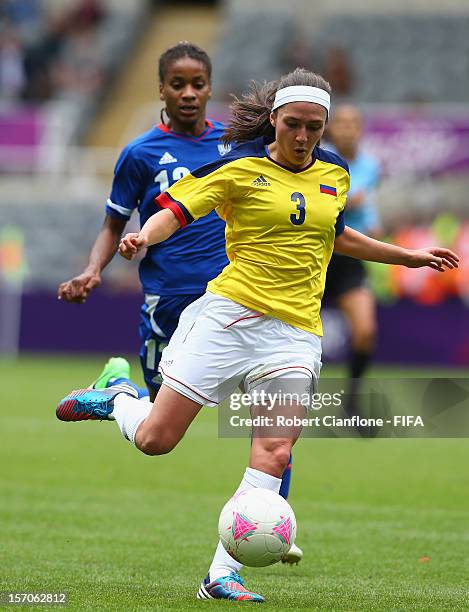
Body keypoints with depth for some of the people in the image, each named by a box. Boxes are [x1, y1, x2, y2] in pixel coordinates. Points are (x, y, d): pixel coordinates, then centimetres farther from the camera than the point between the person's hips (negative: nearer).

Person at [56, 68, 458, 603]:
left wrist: (408, 256, 33)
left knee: (274, 453, -11)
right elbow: (175, 207, -4)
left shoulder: (335, 173, 13)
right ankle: (116, 399, 30)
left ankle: (221, 577, -8)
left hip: (295, 332, 4)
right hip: (230, 313, -3)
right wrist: (145, 236, -26)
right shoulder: (241, 167, -2)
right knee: (155, 439, -5)